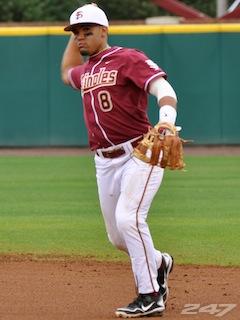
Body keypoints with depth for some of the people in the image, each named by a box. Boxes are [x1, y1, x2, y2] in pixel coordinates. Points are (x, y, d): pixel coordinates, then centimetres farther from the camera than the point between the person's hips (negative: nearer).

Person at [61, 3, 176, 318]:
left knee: (128, 218, -24)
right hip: (105, 162, 8)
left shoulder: (128, 58, -8)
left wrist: (167, 123, -41)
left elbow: (164, 89, -22)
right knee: (118, 237, 9)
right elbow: (67, 73, 42)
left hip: (139, 154, -8)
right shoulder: (85, 70, 16)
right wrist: (74, 37, 28)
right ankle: (159, 263, 38)